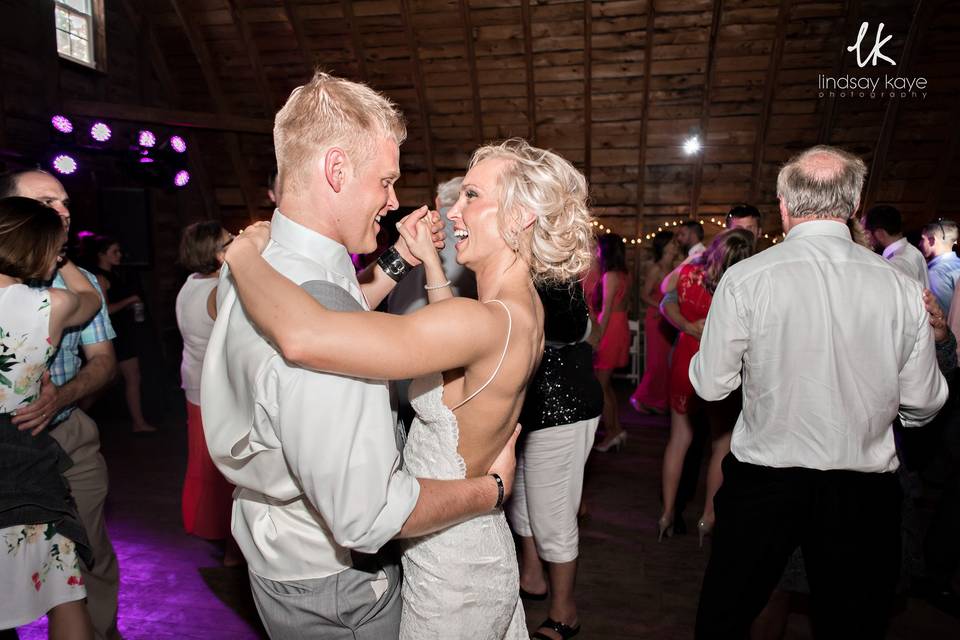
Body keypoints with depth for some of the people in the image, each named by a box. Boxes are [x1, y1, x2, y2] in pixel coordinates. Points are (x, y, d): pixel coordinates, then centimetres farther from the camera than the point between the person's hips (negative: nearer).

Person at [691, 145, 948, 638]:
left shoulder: (744, 279, -14)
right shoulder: (902, 287, -5)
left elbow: (710, 385, -7)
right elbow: (922, 406, 3)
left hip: (763, 483, -2)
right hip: (865, 489, 3)